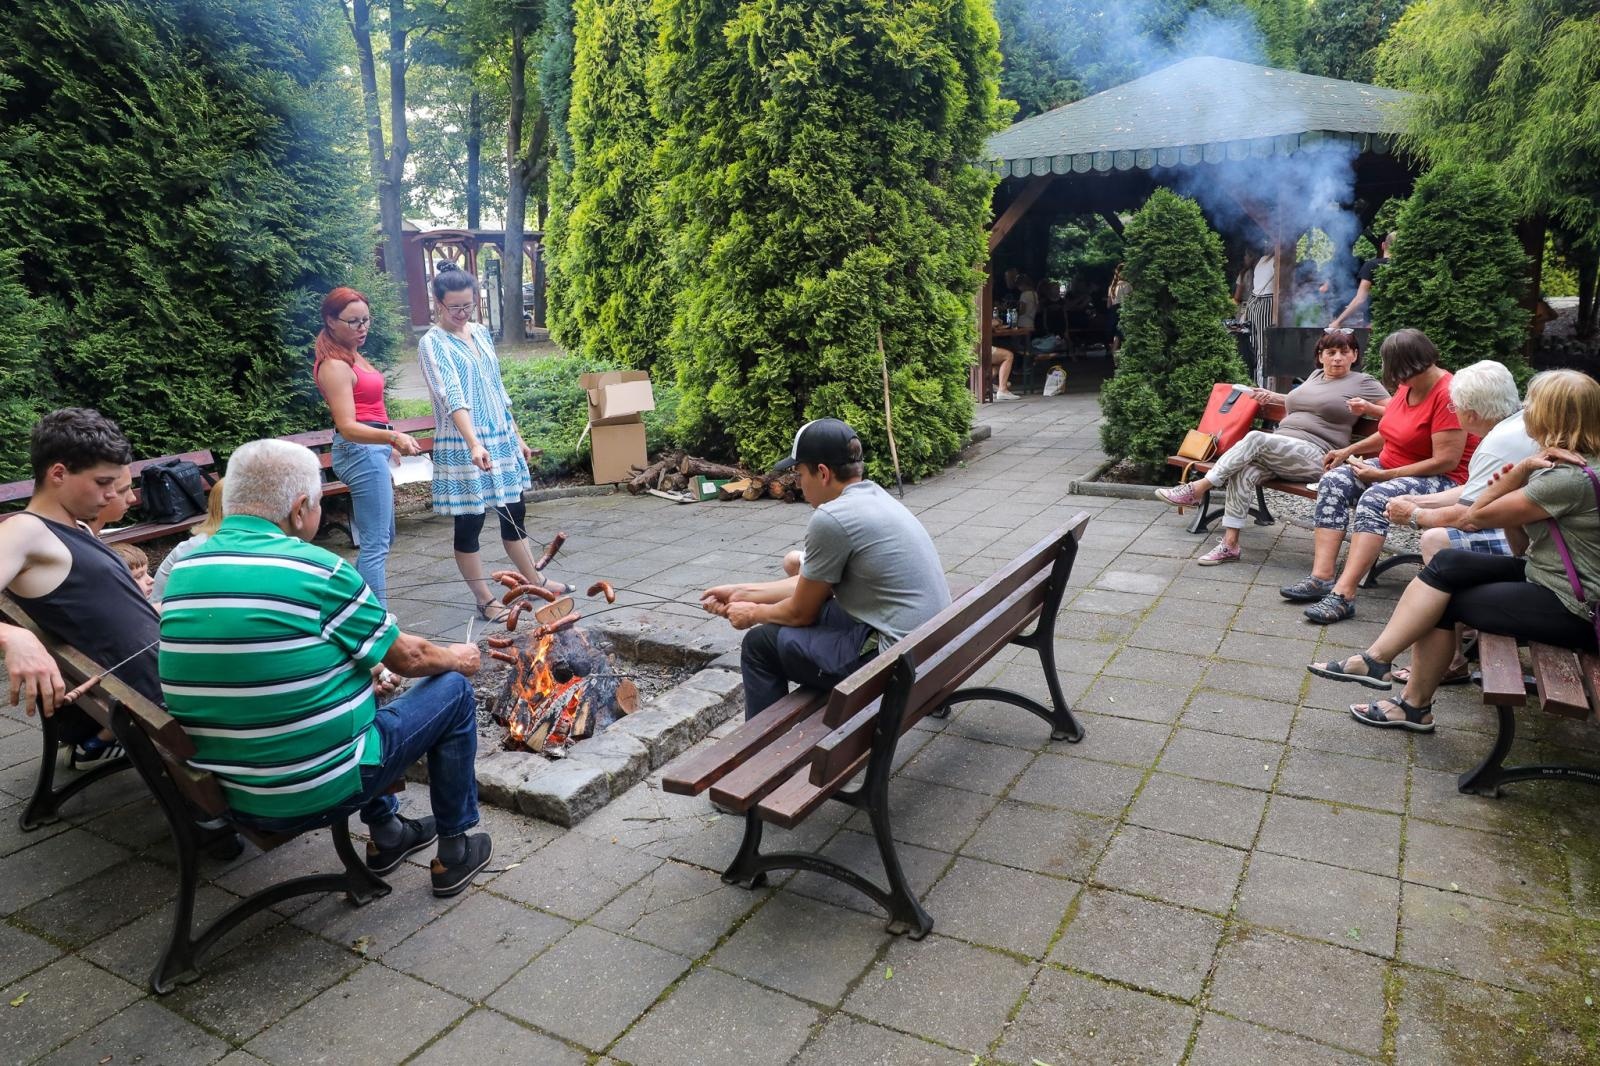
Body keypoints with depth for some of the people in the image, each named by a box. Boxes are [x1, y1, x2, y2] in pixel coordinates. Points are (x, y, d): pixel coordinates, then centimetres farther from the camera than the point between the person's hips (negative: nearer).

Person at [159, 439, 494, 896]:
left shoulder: (184, 570, 2)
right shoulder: (317, 569, -18)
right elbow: (408, 657, -6)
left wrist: (365, 669, 24)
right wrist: (456, 658, 16)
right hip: (320, 791, -7)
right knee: (453, 690, 11)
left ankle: (386, 833, 40)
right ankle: (454, 853, 21)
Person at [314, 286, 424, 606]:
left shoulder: (352, 355, 12)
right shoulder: (335, 366, -17)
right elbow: (348, 427, -26)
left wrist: (388, 446, 31)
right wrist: (393, 436, -42)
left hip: (371, 450, 11)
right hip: (361, 452, -11)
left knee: (382, 538, 17)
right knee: (376, 544, -10)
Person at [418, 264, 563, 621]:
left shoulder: (481, 333, 10)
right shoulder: (433, 343, -11)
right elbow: (452, 397, -25)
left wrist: (517, 436, 17)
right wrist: (474, 443, -37)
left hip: (501, 439, 7)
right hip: (464, 447, -7)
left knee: (515, 513, 15)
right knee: (470, 522, 3)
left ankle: (533, 580, 30)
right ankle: (485, 599, 14)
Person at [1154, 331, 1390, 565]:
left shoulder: (1363, 382, 8)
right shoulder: (1316, 374, 27)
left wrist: (1366, 407, -13)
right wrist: (1273, 397, 33)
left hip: (1315, 456, -6)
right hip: (1278, 452, 6)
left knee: (1255, 438, -32)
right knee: (1243, 473, -27)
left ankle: (1197, 489, -28)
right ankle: (1229, 545, -28)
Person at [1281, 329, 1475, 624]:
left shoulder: (1448, 394, -18)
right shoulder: (1408, 386, 8)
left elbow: (1445, 461, -23)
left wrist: (1383, 476, -22)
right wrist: (1349, 450, 13)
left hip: (1440, 480, -9)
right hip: (1390, 467, 9)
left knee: (1375, 499, -34)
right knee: (1333, 482, -13)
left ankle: (1343, 594, -40)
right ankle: (1321, 577, -24)